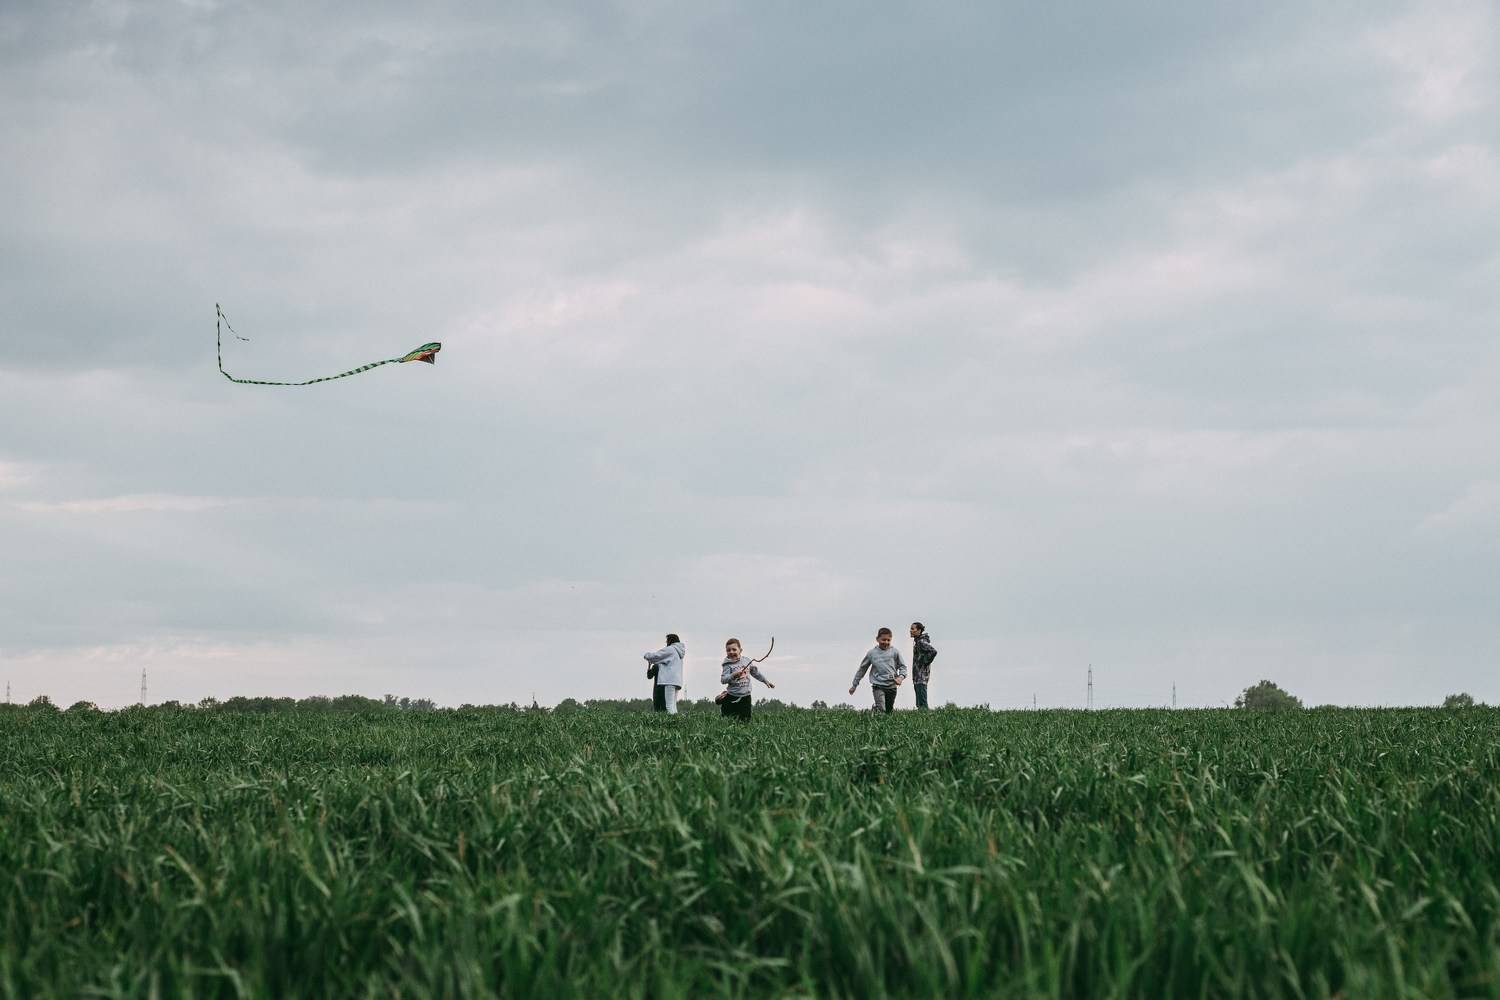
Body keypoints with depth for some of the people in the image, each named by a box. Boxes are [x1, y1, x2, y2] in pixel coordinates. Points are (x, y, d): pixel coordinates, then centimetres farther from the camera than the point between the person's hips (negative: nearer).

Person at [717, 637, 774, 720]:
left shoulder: (747, 661, 1)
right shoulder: (728, 665, -12)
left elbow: (756, 672, 15)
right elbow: (723, 680, -22)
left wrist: (766, 681, 18)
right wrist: (734, 675, -36)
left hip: (745, 696, 3)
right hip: (732, 697, -3)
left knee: (746, 719, 4)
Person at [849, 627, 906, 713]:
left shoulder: (895, 652, 0)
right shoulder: (872, 653, 1)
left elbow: (903, 666, 8)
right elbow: (862, 669, 12)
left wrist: (901, 677, -15)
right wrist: (854, 685, 17)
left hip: (892, 686, 2)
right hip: (878, 686, -2)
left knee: (889, 712, 11)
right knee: (881, 710, -21)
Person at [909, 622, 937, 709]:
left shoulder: (922, 642, -14)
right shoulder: (917, 641, 16)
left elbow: (933, 651, -27)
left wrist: (925, 663, -18)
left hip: (922, 676, -10)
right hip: (917, 677, 10)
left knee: (922, 703, -11)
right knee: (919, 703, 11)